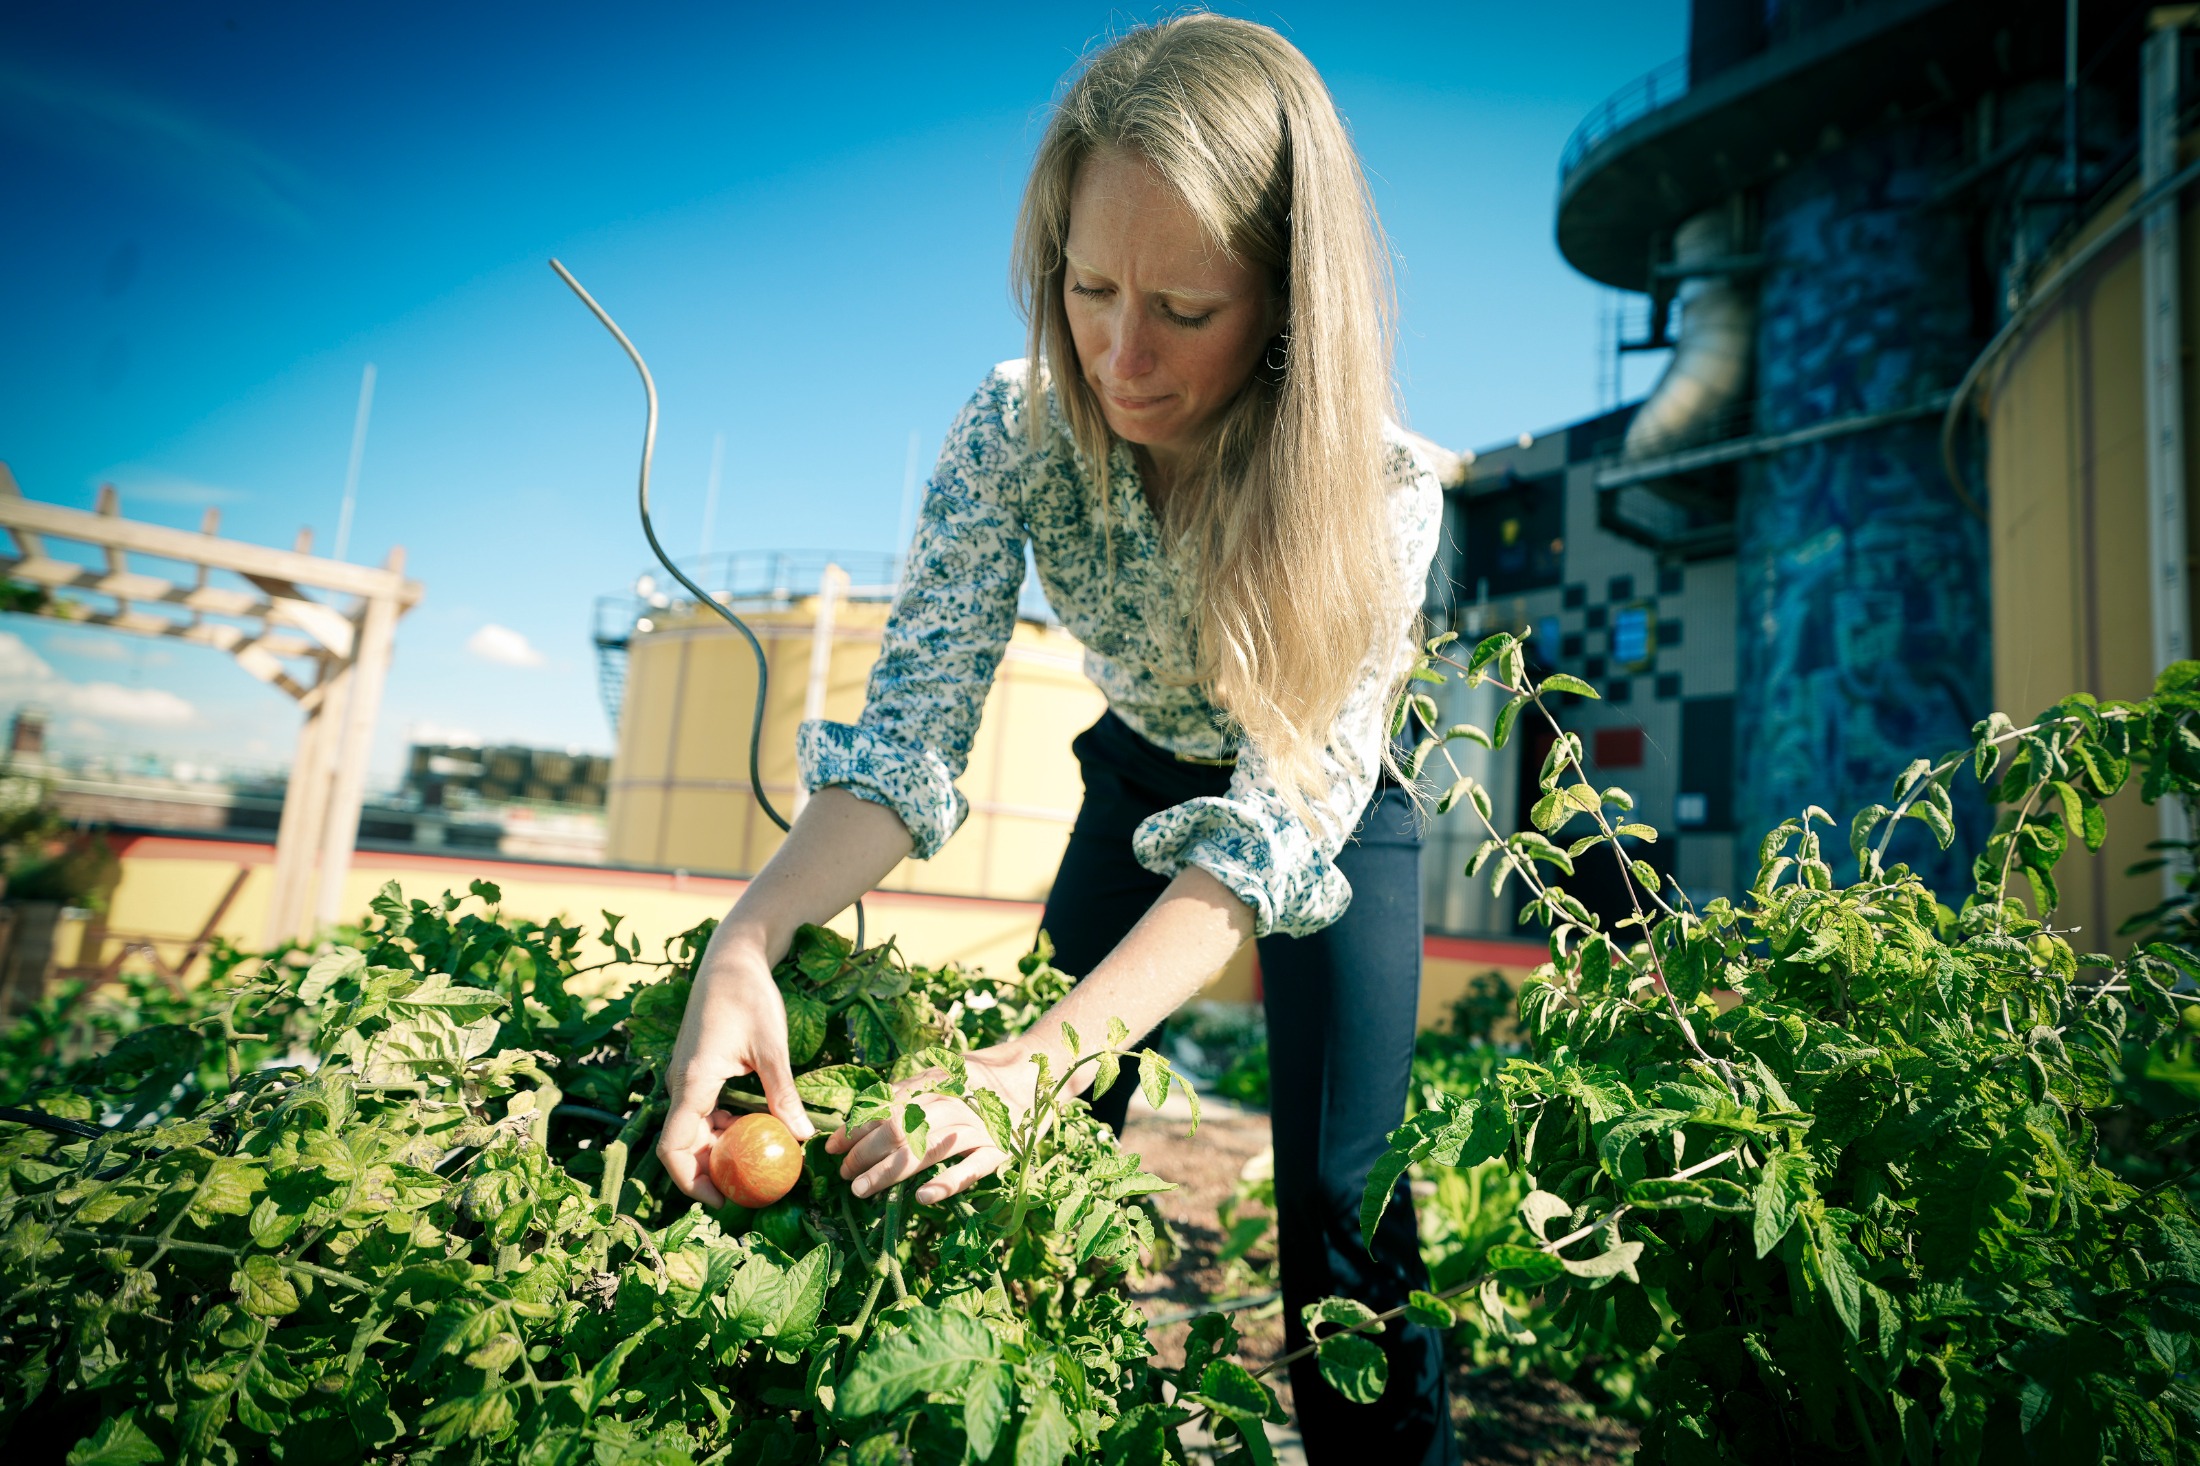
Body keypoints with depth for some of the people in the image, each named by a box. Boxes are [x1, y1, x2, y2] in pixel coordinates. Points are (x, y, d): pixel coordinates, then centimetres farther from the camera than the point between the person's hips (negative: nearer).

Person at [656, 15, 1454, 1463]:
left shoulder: (1379, 491, -31)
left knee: (1342, 1195, -7)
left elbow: (1279, 819, -36)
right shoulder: (1019, 430, -23)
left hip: (1334, 811, -2)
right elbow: (910, 732, -25)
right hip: (1143, 779, 3)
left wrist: (1047, 1054, -48)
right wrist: (750, 939, -41)